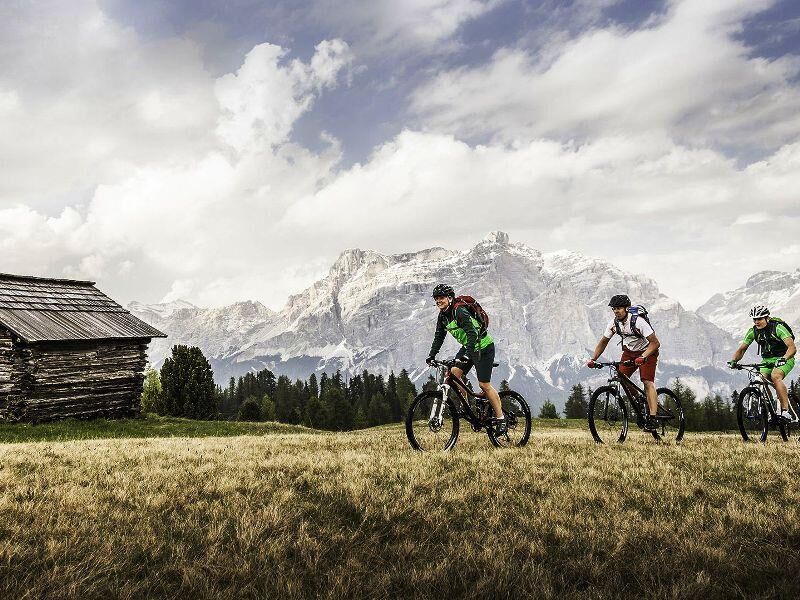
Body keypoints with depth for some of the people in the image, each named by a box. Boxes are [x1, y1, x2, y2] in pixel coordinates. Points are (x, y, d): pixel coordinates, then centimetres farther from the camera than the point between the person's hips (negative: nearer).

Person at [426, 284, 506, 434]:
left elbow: (472, 334, -34)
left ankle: (500, 418, 2)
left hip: (484, 347, -8)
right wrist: (431, 355, -3)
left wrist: (467, 354, -45)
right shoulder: (442, 316, 2)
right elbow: (439, 337, 7)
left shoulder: (460, 312, -25)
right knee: (453, 373, -8)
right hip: (468, 347, 8)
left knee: (484, 384, -8)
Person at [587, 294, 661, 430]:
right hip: (629, 352, 6)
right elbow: (603, 341, 2)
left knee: (648, 382, -19)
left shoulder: (638, 321, -28)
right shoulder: (614, 323, -11)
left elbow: (655, 343, -29)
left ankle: (652, 418, -22)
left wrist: (642, 357, -44)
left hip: (647, 352, -6)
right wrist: (593, 359, -9)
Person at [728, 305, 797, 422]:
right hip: (767, 360, 5)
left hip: (784, 359, -5)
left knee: (775, 377, -33)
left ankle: (786, 411, -31)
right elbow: (741, 349, -1)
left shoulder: (778, 328, -21)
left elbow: (792, 347, -31)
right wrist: (734, 361, -21)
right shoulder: (753, 331, -5)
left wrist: (783, 359, -49)